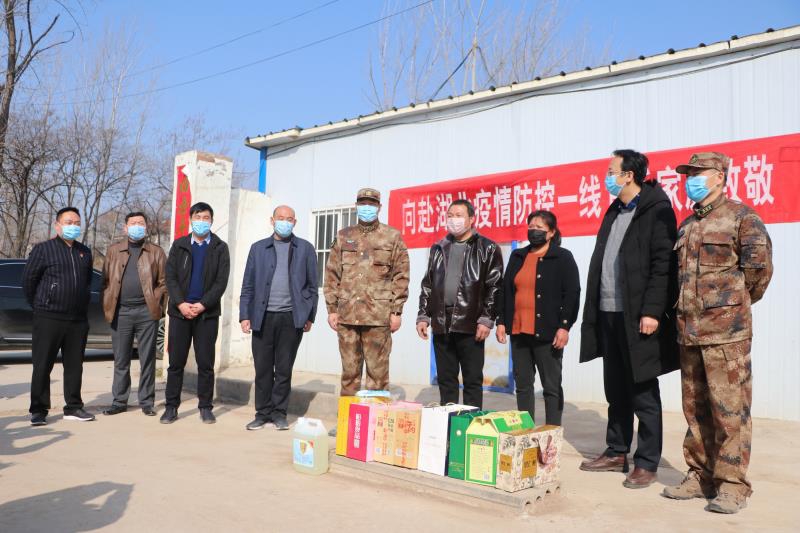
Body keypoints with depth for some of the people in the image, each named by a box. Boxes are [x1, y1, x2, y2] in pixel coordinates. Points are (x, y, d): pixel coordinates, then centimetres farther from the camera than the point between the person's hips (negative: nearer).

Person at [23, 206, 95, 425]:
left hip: (78, 320, 5)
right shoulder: (43, 249, -3)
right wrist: (40, 306, 6)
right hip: (49, 319, -4)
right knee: (42, 366, 1)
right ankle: (38, 410, 9)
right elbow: (28, 279, 0)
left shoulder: (84, 252, 12)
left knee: (74, 365, 9)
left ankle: (73, 407, 18)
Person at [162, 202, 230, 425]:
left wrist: (202, 305, -13)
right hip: (180, 311, 1)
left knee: (206, 363, 2)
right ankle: (171, 407, 13)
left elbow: (221, 281, -3)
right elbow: (170, 276, 2)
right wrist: (180, 303, -11)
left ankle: (205, 407, 12)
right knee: (176, 362, 4)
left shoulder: (220, 248, 5)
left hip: (207, 313, -1)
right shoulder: (179, 245, 10)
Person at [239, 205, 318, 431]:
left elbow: (312, 286, 6)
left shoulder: (305, 249, 6)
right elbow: (248, 285, 9)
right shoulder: (258, 248, 10)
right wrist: (245, 315, 1)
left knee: (284, 369, 5)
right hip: (263, 317, 1)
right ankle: (263, 413, 18)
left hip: (291, 318, -1)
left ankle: (279, 413, 17)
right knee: (262, 368, 6)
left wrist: (309, 316, 2)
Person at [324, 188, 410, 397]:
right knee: (349, 371, 10)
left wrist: (396, 311, -4)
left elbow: (401, 276, 2)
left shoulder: (392, 236, 6)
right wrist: (332, 309, 6)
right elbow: (332, 275, 12)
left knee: (377, 372, 1)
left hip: (378, 316, -3)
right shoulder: (343, 236, 14)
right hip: (346, 315, 3)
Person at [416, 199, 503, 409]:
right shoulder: (438, 248, 16)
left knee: (472, 380, 2)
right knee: (445, 379, 10)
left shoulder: (488, 249, 1)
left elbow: (495, 287, -5)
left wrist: (487, 319, -12)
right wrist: (423, 316, 9)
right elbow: (427, 285, 16)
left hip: (470, 325, -4)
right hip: (441, 324, 5)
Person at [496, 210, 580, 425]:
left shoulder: (563, 258, -1)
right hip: (519, 331, 6)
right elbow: (506, 291, 16)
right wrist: (501, 321, 9)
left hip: (547, 332, -5)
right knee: (522, 384, 10)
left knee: (552, 386, 2)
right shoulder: (517, 256, 15)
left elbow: (572, 294, -7)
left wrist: (564, 326, -15)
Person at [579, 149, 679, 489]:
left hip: (637, 316, -7)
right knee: (616, 390, 15)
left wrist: (652, 311, -20)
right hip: (608, 314, 8)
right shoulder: (614, 212, 17)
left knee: (643, 393, 2)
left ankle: (646, 464, 13)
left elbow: (663, 265, -14)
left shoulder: (656, 210, -7)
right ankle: (616, 454, 26)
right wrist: (594, 310, 11)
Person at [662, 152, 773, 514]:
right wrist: (684, 308, 14)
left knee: (729, 410, -3)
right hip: (689, 331, 7)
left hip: (726, 331, -7)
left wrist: (737, 302, 1)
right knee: (695, 409, 12)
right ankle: (700, 476, 22)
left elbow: (759, 266, -10)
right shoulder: (686, 226, 17)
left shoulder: (741, 217, -3)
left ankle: (732, 484, 7)